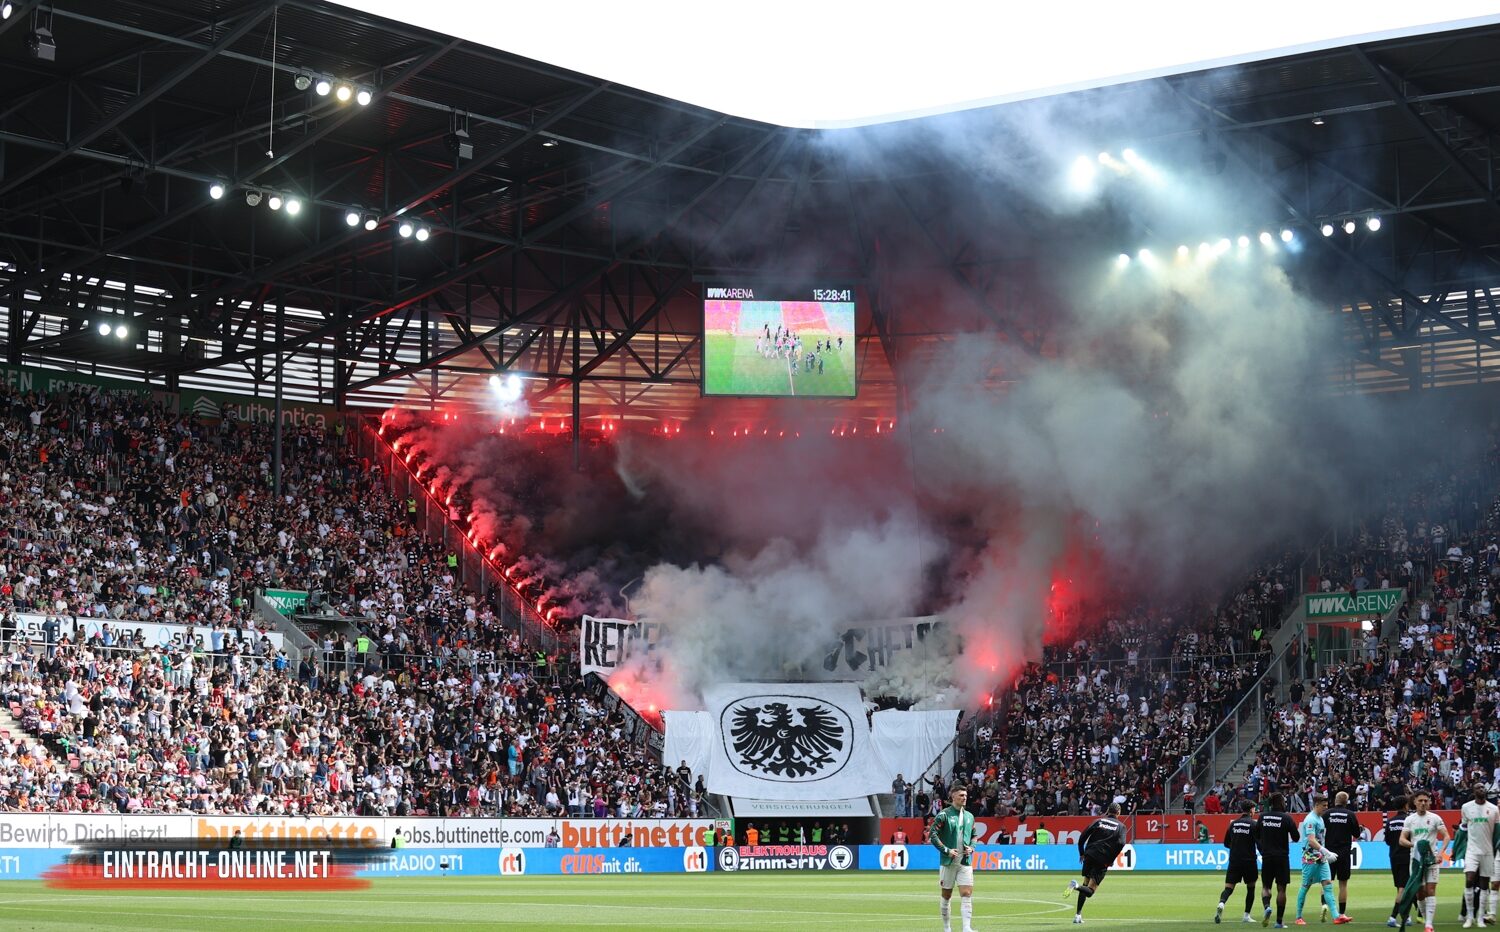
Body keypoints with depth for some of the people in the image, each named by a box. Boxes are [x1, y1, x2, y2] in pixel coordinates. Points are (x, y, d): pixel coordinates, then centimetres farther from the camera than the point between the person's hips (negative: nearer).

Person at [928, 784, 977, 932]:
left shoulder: (969, 816, 11)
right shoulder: (944, 815, -6)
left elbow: (974, 836, 23)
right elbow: (932, 834, -9)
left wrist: (971, 848, 3)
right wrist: (946, 850, -14)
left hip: (965, 862, 4)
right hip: (948, 862, -4)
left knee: (967, 894, -9)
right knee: (946, 896, 6)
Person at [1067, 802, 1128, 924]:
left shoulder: (1098, 821, 13)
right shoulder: (1121, 826, 8)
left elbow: (1083, 836, 5)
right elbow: (1121, 843, -10)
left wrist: (1081, 853, 15)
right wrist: (1111, 860, -2)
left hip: (1089, 856, 3)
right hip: (1103, 861, -3)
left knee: (1085, 885, 18)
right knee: (1090, 890, 0)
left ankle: (1078, 915, 9)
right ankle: (1076, 886, -33)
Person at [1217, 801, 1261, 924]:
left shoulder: (1233, 824, 7)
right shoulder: (1254, 824, -6)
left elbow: (1226, 843, 13)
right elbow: (1259, 843, -11)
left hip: (1234, 861, 3)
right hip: (1249, 861, -3)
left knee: (1228, 887, -1)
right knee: (1251, 887, 16)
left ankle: (1221, 904, -32)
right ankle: (1246, 915, 17)